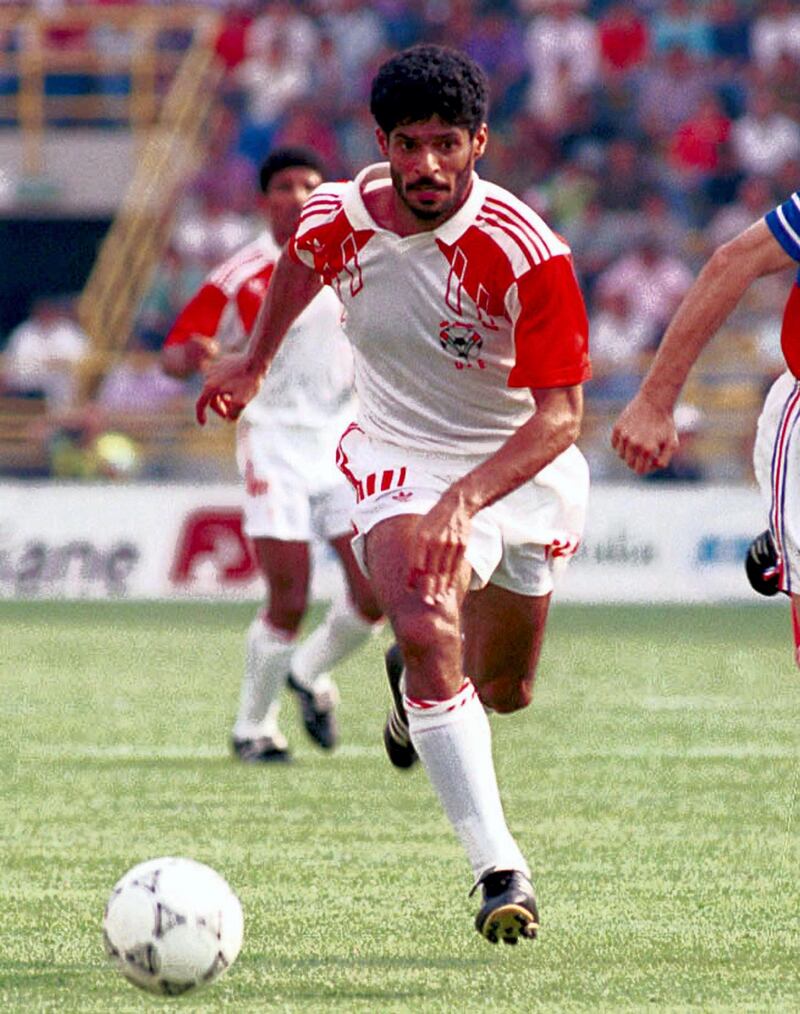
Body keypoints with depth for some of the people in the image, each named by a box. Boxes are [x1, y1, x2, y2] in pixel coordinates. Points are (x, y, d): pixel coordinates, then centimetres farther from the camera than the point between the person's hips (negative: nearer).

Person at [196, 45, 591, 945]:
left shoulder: (526, 252, -28)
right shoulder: (338, 219, -16)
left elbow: (560, 413, -29)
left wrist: (465, 499, -42)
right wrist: (256, 360, 24)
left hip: (522, 466, 0)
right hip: (398, 457, 0)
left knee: (501, 691, 15)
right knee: (427, 633, -28)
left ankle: (416, 681, 54)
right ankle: (500, 871, -25)